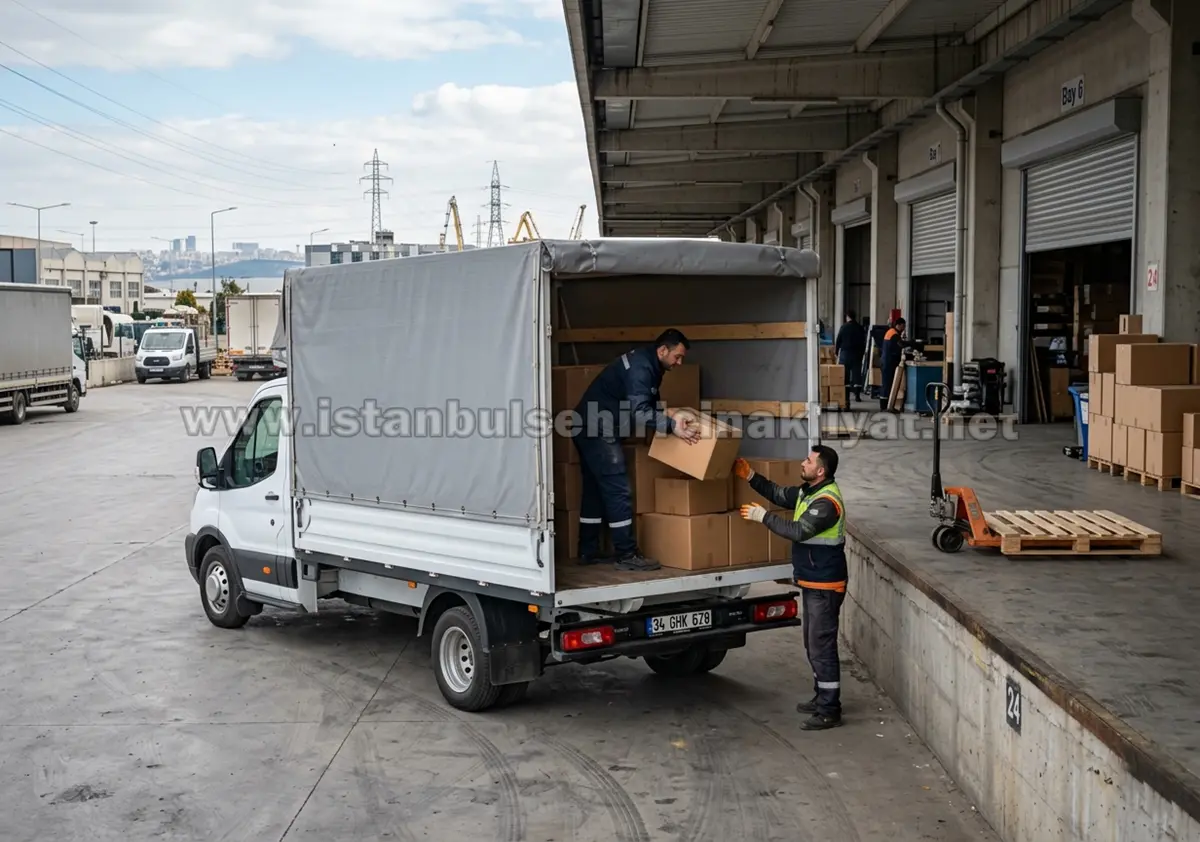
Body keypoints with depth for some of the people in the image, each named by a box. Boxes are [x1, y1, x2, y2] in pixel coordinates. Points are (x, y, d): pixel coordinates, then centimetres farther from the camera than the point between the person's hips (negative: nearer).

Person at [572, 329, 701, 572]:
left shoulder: (649, 364, 11)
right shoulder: (640, 367, -21)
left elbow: (649, 404, 18)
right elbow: (638, 412, -32)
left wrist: (670, 415, 2)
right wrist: (672, 426, -36)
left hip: (593, 428, 11)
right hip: (597, 429, -11)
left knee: (595, 490, 14)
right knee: (618, 491, -9)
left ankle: (588, 551, 20)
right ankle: (627, 555, -5)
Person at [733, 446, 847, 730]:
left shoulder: (827, 501, -23)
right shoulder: (808, 491, 8)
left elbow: (798, 531, -28)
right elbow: (779, 494, 18)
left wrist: (763, 516, -20)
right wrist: (749, 475, 8)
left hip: (825, 585, -10)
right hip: (811, 581, 10)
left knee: (822, 646, -6)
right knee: (813, 644, 18)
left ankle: (830, 710, 0)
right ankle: (822, 697, 30)